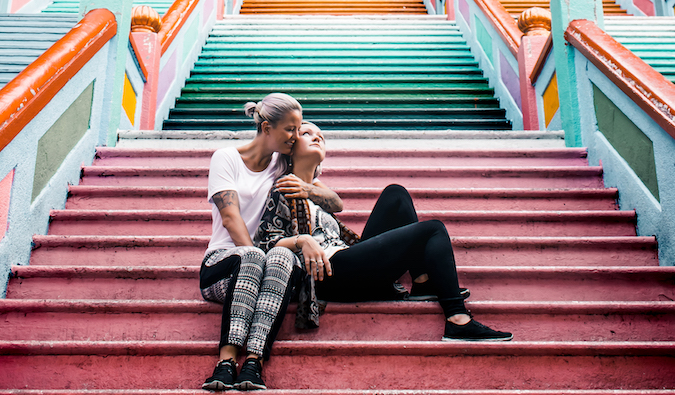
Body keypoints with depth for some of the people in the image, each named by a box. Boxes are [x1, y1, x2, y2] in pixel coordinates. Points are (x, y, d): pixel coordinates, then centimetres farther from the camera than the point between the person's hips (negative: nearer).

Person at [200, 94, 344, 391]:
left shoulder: (285, 167, 16)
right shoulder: (226, 158, 6)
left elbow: (336, 204, 12)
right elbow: (230, 216, -9)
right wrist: (252, 254, -25)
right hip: (223, 263, -2)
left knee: (281, 256, -34)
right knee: (251, 256, -37)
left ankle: (254, 361, -47)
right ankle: (227, 362, -47)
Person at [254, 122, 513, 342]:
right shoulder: (284, 190, 7)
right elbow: (265, 243, -4)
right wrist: (301, 241, -20)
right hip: (330, 275, -8)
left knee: (395, 194, 2)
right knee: (433, 230, -11)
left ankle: (423, 284, -10)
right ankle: (458, 321, -24)